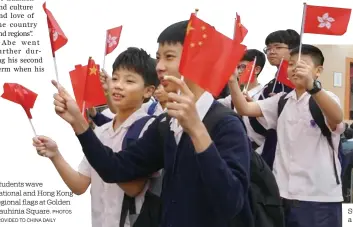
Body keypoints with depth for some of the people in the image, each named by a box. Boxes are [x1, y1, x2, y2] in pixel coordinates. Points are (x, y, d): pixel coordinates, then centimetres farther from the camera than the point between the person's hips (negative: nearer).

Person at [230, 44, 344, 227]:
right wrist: (232, 81, -17)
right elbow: (245, 109, 1)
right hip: (284, 193, 5)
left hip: (320, 197, -5)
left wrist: (312, 86, -44)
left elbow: (337, 118, -27)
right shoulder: (281, 101, 11)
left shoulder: (325, 97, -5)